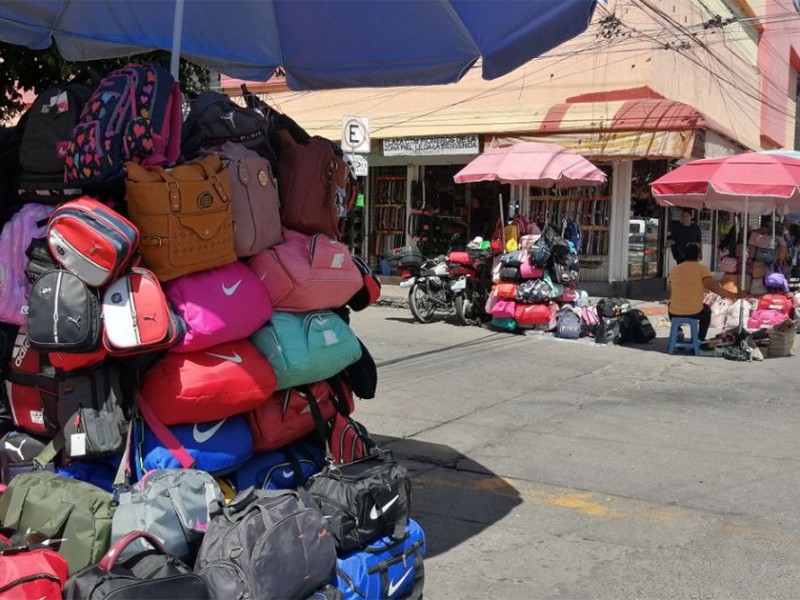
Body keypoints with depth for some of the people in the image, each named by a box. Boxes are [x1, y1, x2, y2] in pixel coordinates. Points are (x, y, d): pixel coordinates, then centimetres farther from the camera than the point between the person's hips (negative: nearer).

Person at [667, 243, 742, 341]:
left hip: (675, 313, 2)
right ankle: (700, 340, 33)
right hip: (695, 313, -2)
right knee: (707, 310, 33)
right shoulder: (702, 269, -6)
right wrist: (735, 296, -10)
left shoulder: (674, 270, 4)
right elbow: (714, 287, -17)